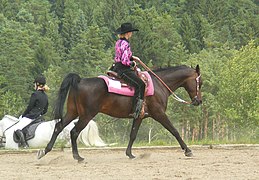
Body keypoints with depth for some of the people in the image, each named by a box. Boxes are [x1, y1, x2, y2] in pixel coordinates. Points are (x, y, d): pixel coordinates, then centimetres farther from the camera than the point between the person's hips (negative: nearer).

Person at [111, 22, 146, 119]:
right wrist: (132, 63, -6)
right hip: (123, 70, -11)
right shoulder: (125, 44, -19)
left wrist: (132, 57, 14)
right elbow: (124, 60, -24)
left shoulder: (119, 42, 12)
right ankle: (136, 111, -21)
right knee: (140, 85, -16)